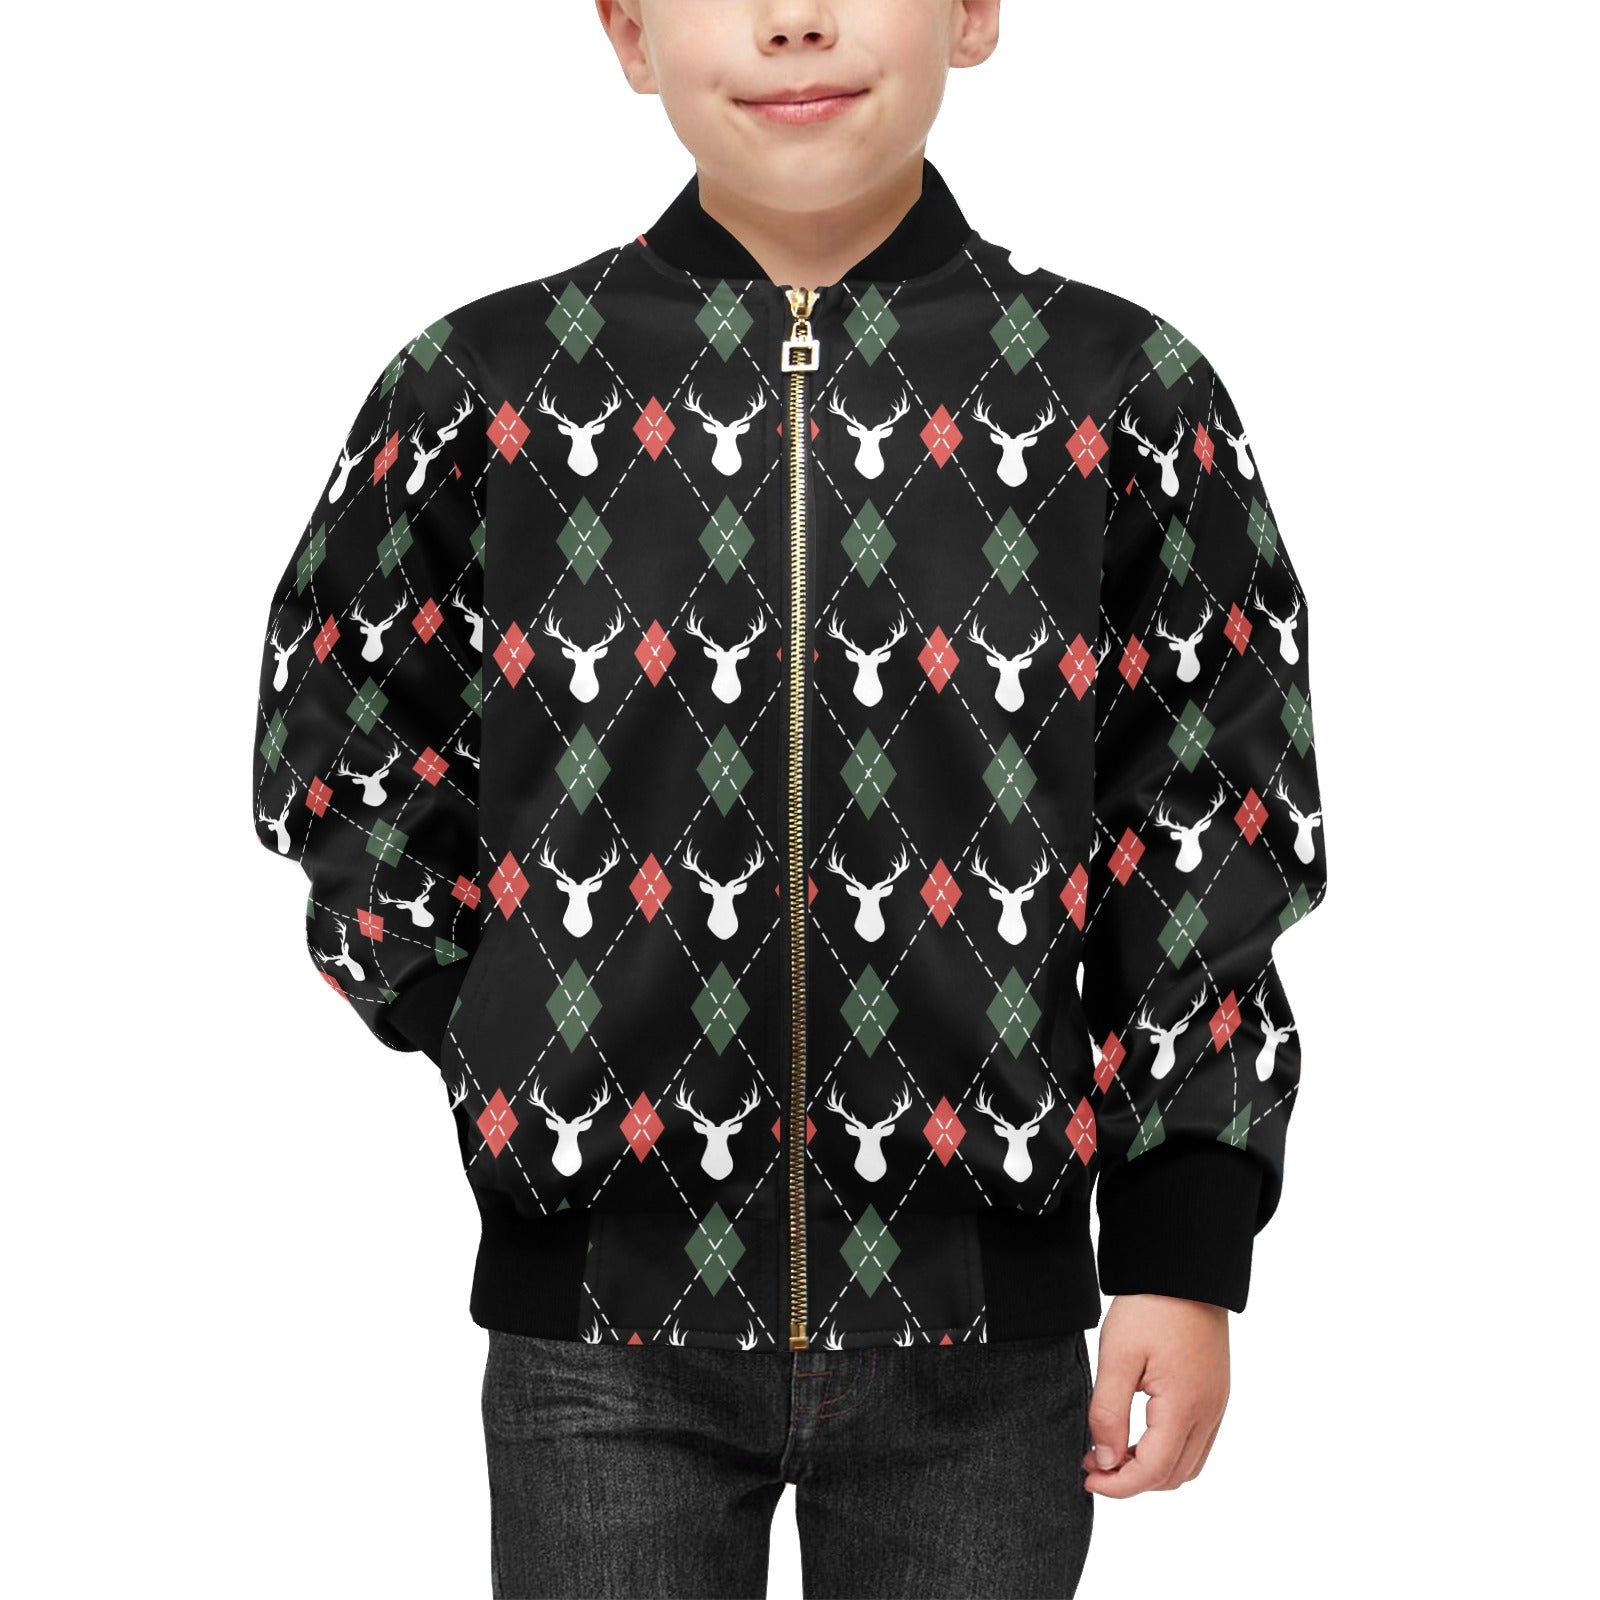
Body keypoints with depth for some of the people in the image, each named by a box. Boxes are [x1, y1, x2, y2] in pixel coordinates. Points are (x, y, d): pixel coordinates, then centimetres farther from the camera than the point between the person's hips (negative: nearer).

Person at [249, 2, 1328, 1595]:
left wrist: (1184, 1259, -1)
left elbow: (1210, 851, 1)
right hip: (601, 1331, 0)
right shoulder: (483, 392, -2)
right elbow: (339, 776, 8)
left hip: (979, 1327, 0)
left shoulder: (1125, 401, -3)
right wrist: (514, 1052, 0)